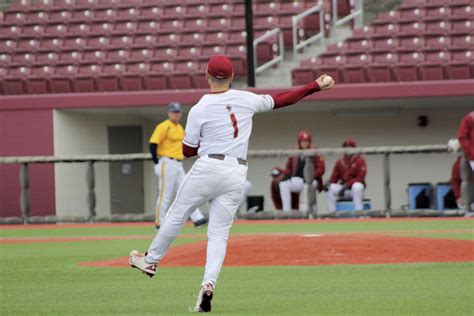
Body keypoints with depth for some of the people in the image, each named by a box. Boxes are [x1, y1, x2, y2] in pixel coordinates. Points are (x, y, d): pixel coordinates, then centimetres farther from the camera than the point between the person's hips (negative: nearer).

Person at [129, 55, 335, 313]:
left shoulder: (199, 109, -4)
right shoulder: (246, 99, 4)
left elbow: (188, 151, 0)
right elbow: (281, 100, 12)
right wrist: (316, 86, 20)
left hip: (208, 167, -3)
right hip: (237, 175, 3)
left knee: (176, 216, 14)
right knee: (219, 233, 3)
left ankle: (151, 261, 26)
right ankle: (208, 284, -13)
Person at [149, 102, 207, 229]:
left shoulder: (180, 128, 16)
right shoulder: (163, 127, -9)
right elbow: (153, 144, -15)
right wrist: (157, 163, -14)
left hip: (178, 165, 8)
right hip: (167, 164, -8)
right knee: (165, 194, -4)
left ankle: (197, 219, -3)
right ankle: (160, 222, 4)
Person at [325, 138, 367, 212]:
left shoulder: (360, 161, -7)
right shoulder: (339, 162, 7)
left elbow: (360, 178, -16)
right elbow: (334, 177, 6)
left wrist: (346, 185, -25)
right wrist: (329, 183, -18)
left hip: (356, 190, -4)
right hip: (344, 191, 4)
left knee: (357, 186, -38)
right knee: (330, 189, -20)